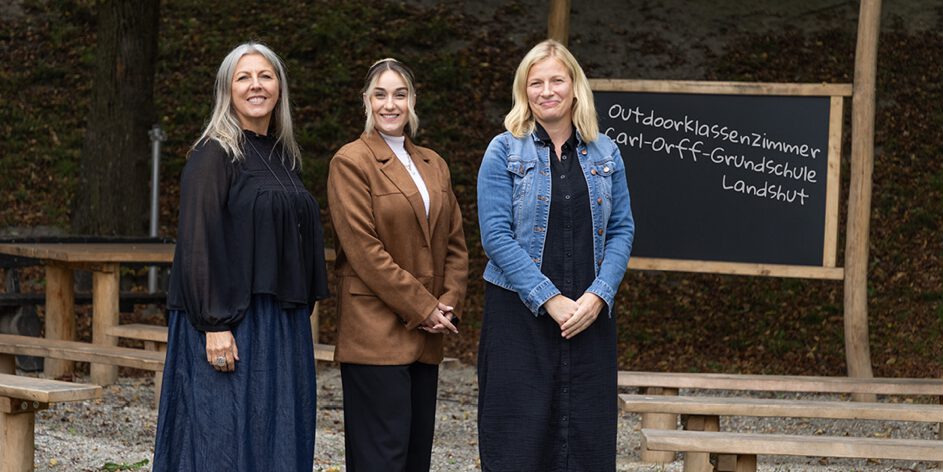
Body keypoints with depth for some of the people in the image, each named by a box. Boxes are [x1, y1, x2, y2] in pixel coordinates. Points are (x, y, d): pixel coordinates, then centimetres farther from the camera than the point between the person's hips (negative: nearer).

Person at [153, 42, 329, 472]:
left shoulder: (284, 158, 14)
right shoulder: (213, 155, -7)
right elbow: (198, 242, -14)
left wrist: (302, 313, 15)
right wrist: (214, 324, -21)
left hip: (283, 324, 7)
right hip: (231, 323, -7)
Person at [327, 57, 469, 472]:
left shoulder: (433, 165, 16)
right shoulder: (351, 162, -5)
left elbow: (454, 243, 16)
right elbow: (364, 250, -12)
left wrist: (448, 305, 0)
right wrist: (422, 308, -12)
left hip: (425, 336, 7)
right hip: (376, 333, -7)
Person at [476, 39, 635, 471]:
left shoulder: (604, 153, 9)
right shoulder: (504, 151, -1)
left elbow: (622, 230, 7)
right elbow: (496, 234, -8)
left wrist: (598, 296, -9)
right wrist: (550, 300, -15)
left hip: (590, 316, 3)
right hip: (520, 313, -3)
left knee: (588, 436, 5)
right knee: (519, 436, 0)